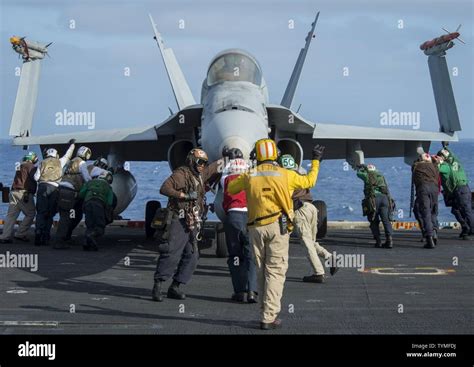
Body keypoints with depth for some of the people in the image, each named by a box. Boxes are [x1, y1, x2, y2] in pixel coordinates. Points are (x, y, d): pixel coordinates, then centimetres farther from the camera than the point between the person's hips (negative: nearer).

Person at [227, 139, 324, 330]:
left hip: (256, 227, 3)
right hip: (278, 226, -2)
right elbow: (309, 181, 14)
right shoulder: (285, 174, -1)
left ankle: (267, 311, 21)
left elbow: (230, 188, 20)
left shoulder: (249, 176, 4)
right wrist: (316, 161, 27)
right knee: (275, 271, -2)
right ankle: (269, 317, -8)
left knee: (261, 271, 15)